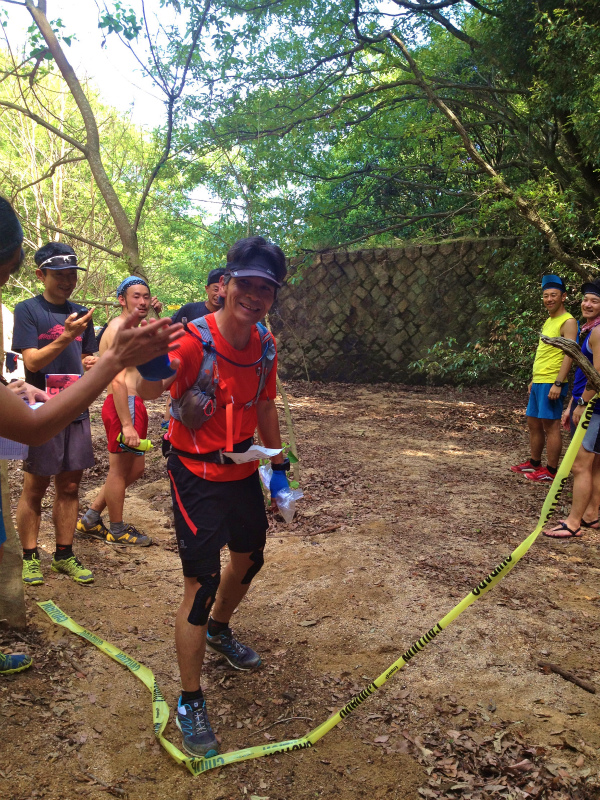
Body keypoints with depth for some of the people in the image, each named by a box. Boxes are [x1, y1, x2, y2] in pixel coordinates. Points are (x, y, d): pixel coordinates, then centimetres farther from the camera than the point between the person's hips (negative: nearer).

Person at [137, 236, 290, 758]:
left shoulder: (266, 345, -3)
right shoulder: (193, 340, -23)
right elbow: (150, 389, -39)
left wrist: (278, 464, 15)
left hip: (243, 472, 7)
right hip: (197, 478, -7)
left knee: (249, 560, 23)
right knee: (202, 585, -6)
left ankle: (219, 631, 53)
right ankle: (190, 703, 14)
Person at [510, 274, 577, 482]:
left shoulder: (567, 321, -10)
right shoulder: (548, 321, 18)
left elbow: (569, 354, -18)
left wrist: (558, 383, -24)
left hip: (551, 383, -9)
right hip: (539, 382, 10)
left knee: (551, 425, -6)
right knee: (533, 423, 15)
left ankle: (551, 471, 0)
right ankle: (534, 463, 26)